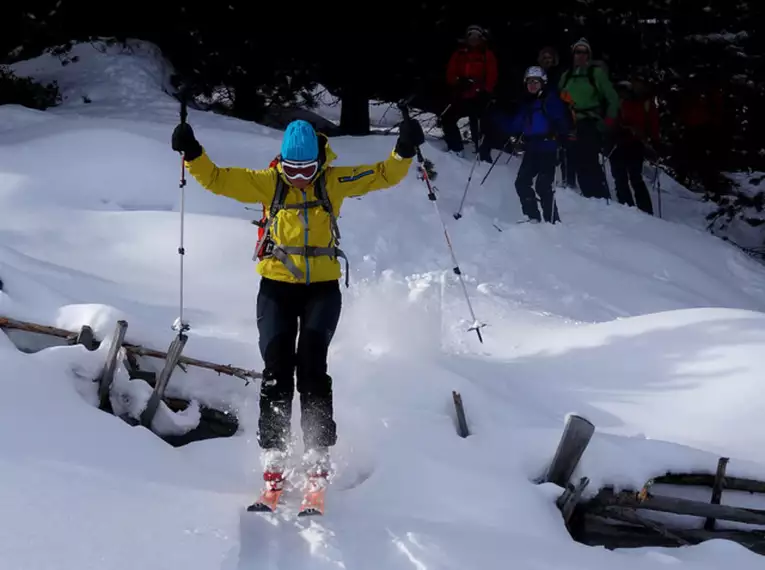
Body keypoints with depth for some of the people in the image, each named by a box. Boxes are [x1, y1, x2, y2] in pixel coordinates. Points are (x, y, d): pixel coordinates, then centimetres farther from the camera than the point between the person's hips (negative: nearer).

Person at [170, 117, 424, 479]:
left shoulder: (334, 181, -1)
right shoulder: (268, 182, -1)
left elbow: (384, 176, 0)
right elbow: (217, 179, -2)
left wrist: (404, 152, -17)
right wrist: (192, 155, -17)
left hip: (323, 287, -1)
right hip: (277, 286, 1)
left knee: (312, 364, -14)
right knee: (276, 366, -7)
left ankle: (318, 450, -9)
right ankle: (273, 450, -1)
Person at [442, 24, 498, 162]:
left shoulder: (488, 55, -1)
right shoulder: (460, 53, 8)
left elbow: (491, 78, -5)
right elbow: (450, 73, 7)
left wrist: (483, 92, -18)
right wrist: (458, 82, -13)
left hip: (479, 98, -5)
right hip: (461, 95, 5)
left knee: (479, 127, -10)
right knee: (447, 119, 5)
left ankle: (484, 157, -7)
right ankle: (456, 148, 20)